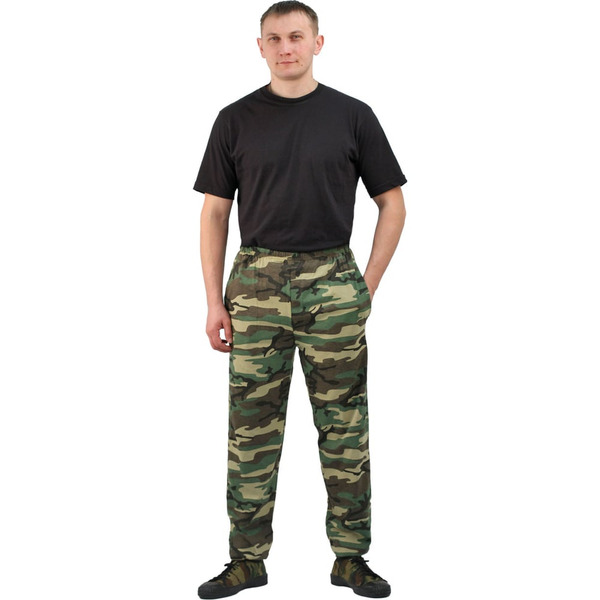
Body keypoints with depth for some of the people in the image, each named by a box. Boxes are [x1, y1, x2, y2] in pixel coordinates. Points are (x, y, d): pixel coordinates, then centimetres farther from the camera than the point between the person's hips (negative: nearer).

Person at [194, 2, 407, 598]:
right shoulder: (236, 120, 5)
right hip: (257, 281, 1)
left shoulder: (352, 116, 2)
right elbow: (214, 212, 7)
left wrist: (367, 286, 0)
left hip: (332, 283, -1)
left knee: (344, 427, 4)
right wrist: (214, 300, 1)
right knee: (251, 428, 4)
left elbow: (392, 203, 6)